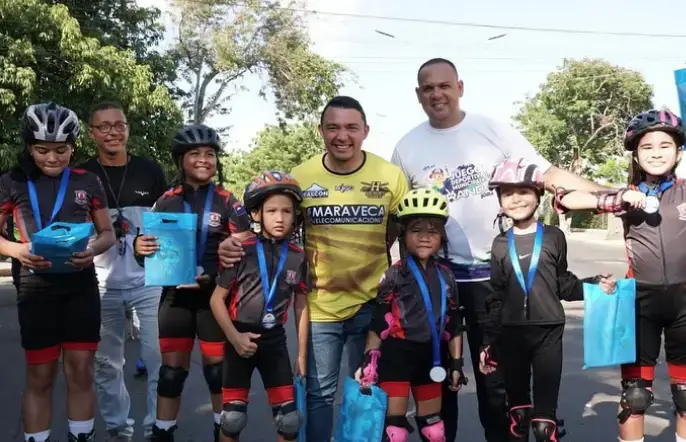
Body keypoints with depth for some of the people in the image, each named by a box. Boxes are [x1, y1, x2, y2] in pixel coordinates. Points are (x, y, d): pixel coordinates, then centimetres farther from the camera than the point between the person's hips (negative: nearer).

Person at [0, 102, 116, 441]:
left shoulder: (87, 182, 2)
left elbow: (108, 233, 7)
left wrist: (93, 250, -16)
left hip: (81, 288, 1)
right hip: (36, 290, -1)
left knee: (81, 374, 6)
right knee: (40, 378, 5)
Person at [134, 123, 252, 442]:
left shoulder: (226, 201, -2)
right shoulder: (167, 201, 4)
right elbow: (151, 249, 8)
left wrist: (215, 275, -19)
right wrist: (140, 247, -15)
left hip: (215, 295, -1)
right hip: (175, 295, 1)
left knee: (217, 367, 10)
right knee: (172, 370, 6)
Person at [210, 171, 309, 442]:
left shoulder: (297, 257, -2)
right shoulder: (242, 252, -11)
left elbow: (301, 307, 6)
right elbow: (217, 299, -6)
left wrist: (302, 353, 7)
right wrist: (235, 338, -13)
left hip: (274, 341, 2)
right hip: (240, 339, -2)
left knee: (289, 418, 4)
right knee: (233, 417, 6)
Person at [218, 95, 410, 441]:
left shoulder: (391, 176, -5)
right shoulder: (300, 176, -6)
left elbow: (404, 232, 8)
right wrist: (235, 247, -17)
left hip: (372, 304, 1)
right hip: (319, 306, 0)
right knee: (319, 393, 11)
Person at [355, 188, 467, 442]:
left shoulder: (446, 277, 6)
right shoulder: (394, 275, -8)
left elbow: (454, 324, 10)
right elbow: (378, 322, -7)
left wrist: (457, 363, 9)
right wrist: (369, 360, -11)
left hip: (429, 357, 5)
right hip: (396, 356, -5)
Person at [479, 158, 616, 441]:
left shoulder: (554, 237, -1)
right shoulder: (500, 244, 3)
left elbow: (563, 284, 7)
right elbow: (496, 297, 7)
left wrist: (595, 285, -9)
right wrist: (488, 343, 6)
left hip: (548, 333, -2)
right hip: (510, 335, 2)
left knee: (545, 419, -3)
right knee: (517, 411, 16)